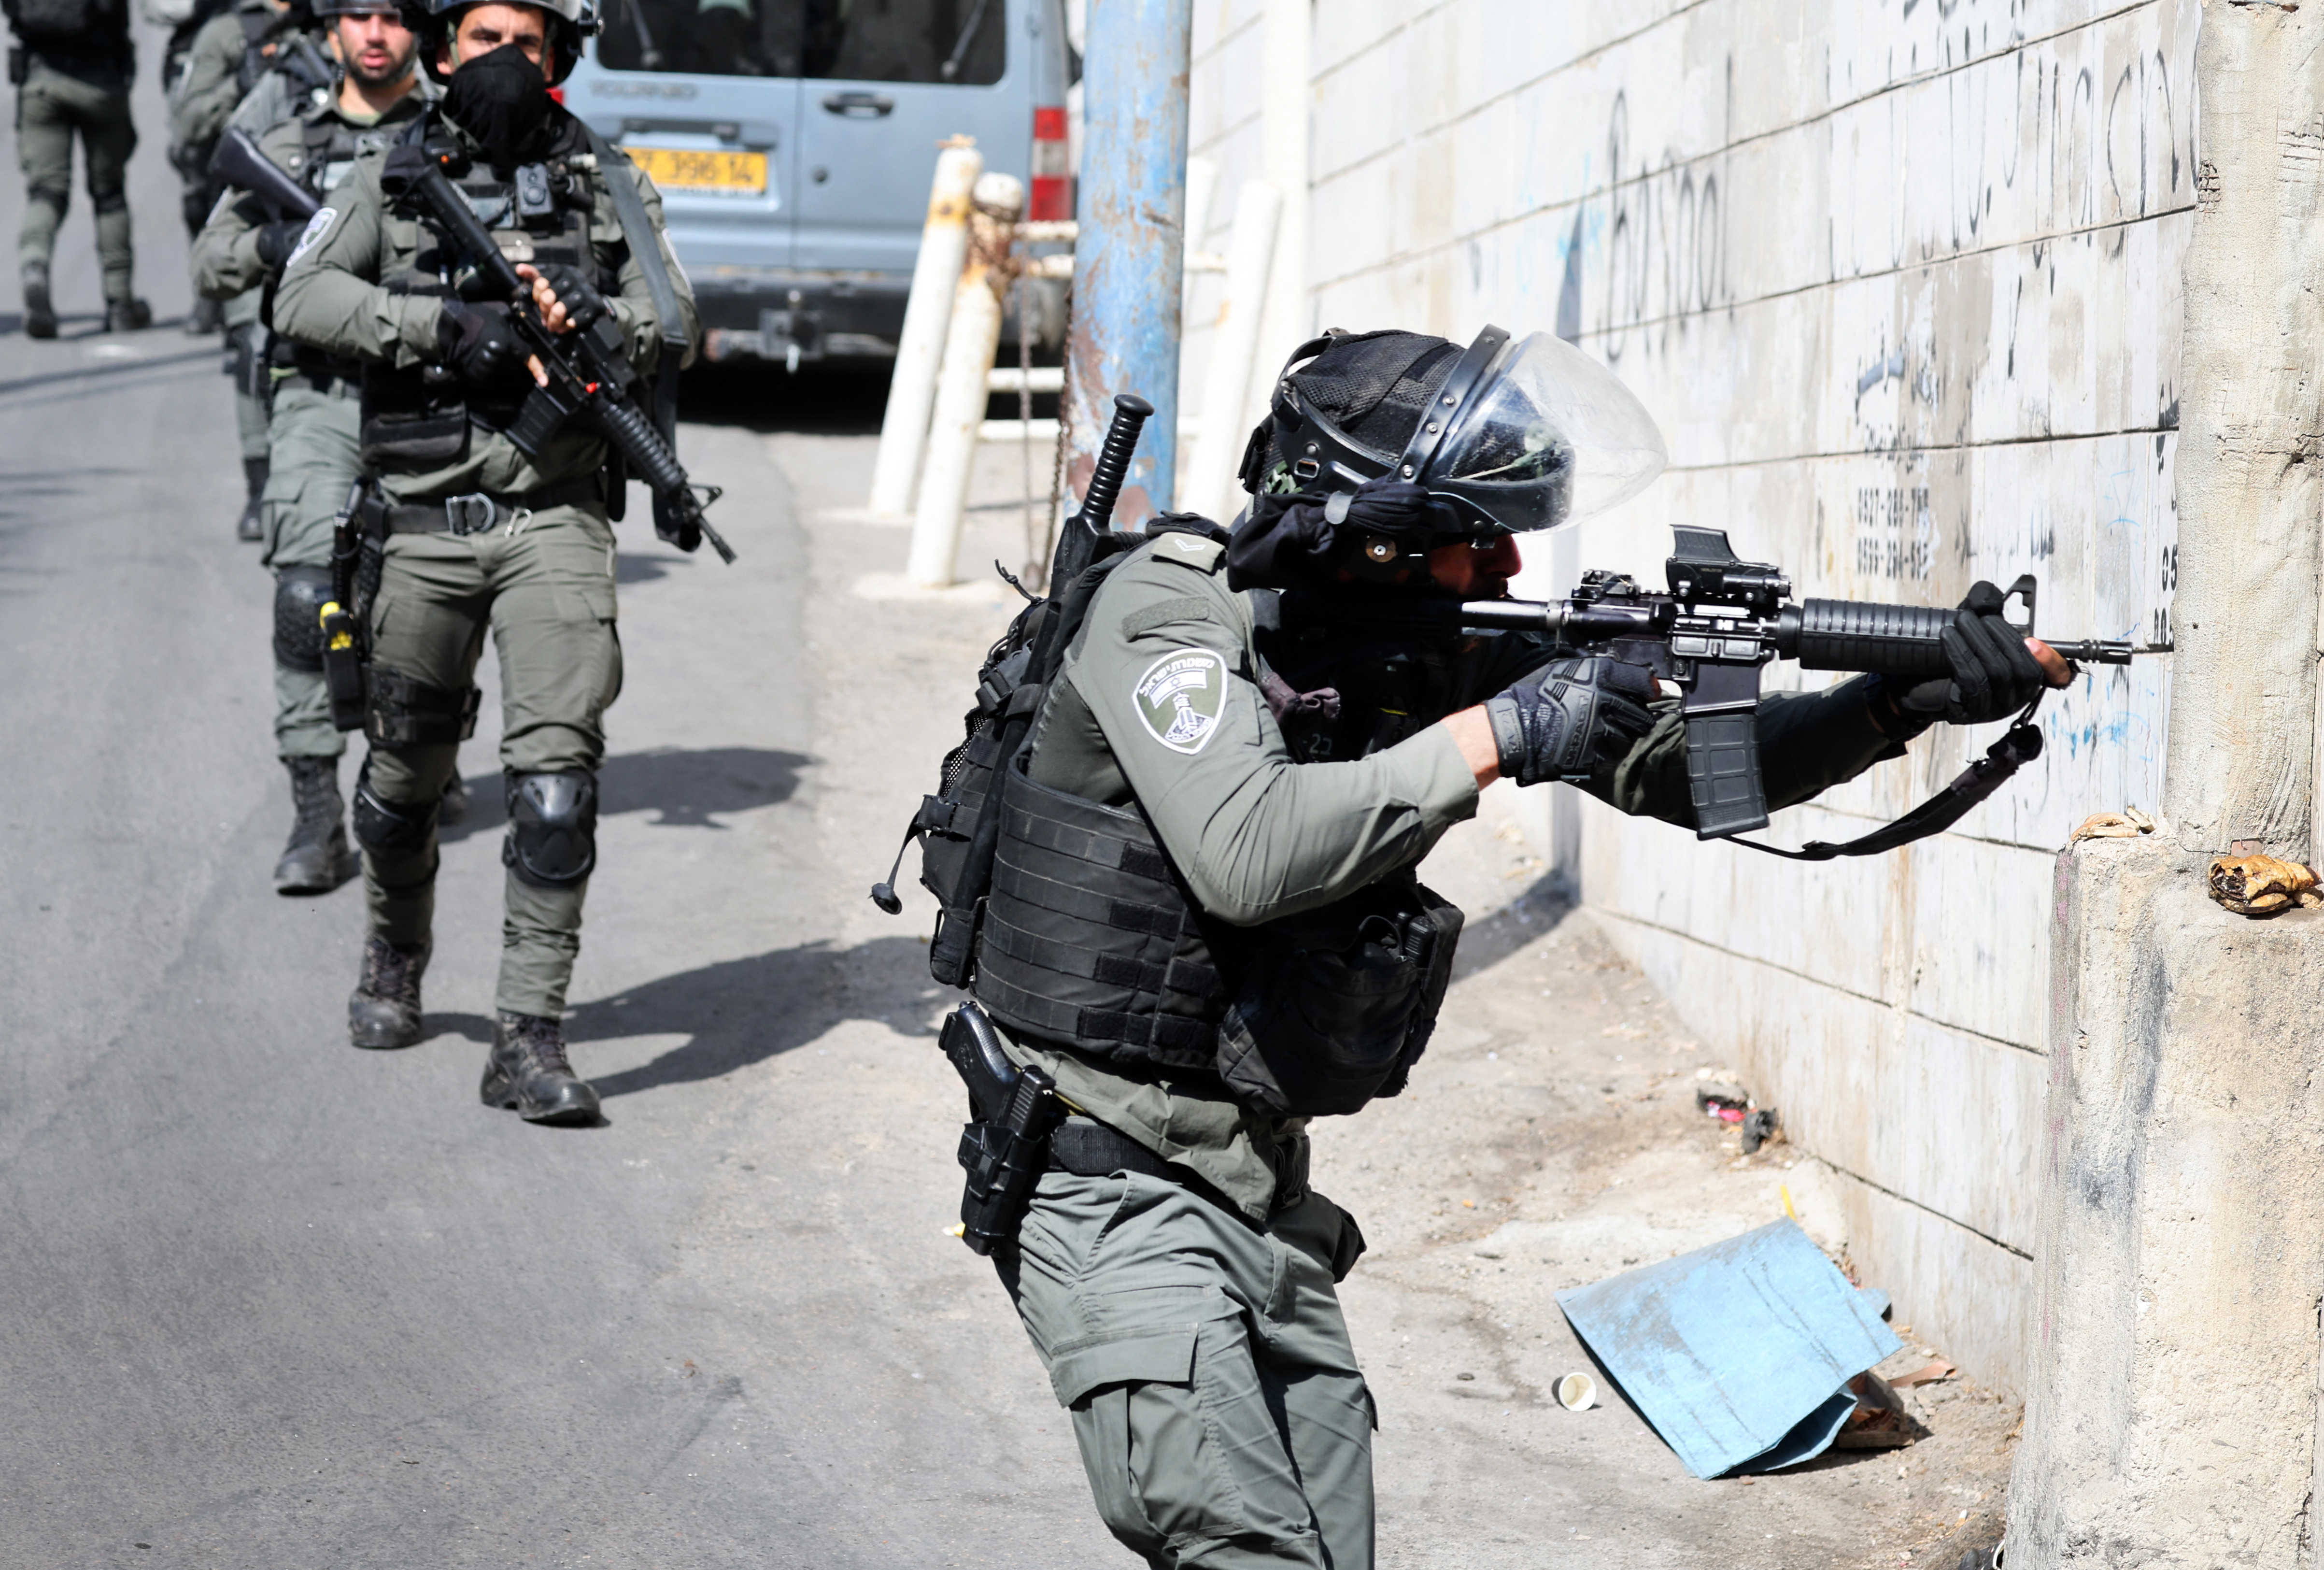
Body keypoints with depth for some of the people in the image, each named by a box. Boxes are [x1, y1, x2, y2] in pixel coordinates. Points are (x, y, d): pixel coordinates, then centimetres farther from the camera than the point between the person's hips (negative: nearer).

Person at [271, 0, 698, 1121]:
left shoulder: (603, 181, 9)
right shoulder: (392, 179, 7)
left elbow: (673, 320, 4)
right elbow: (302, 298, -7)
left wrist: (599, 323, -17)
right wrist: (444, 326, -18)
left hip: (555, 518, -1)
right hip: (426, 523, 1)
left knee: (556, 767, -13)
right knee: (406, 767, 13)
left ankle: (530, 1041, -11)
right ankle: (394, 964, 41)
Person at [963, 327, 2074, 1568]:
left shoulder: (1428, 650, 4)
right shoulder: (1170, 609, -15)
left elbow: (1676, 761, 5)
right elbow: (1245, 852, -32)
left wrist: (1902, 704, -9)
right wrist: (1495, 739, -27)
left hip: (1263, 1186, 8)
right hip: (1115, 1178, -7)